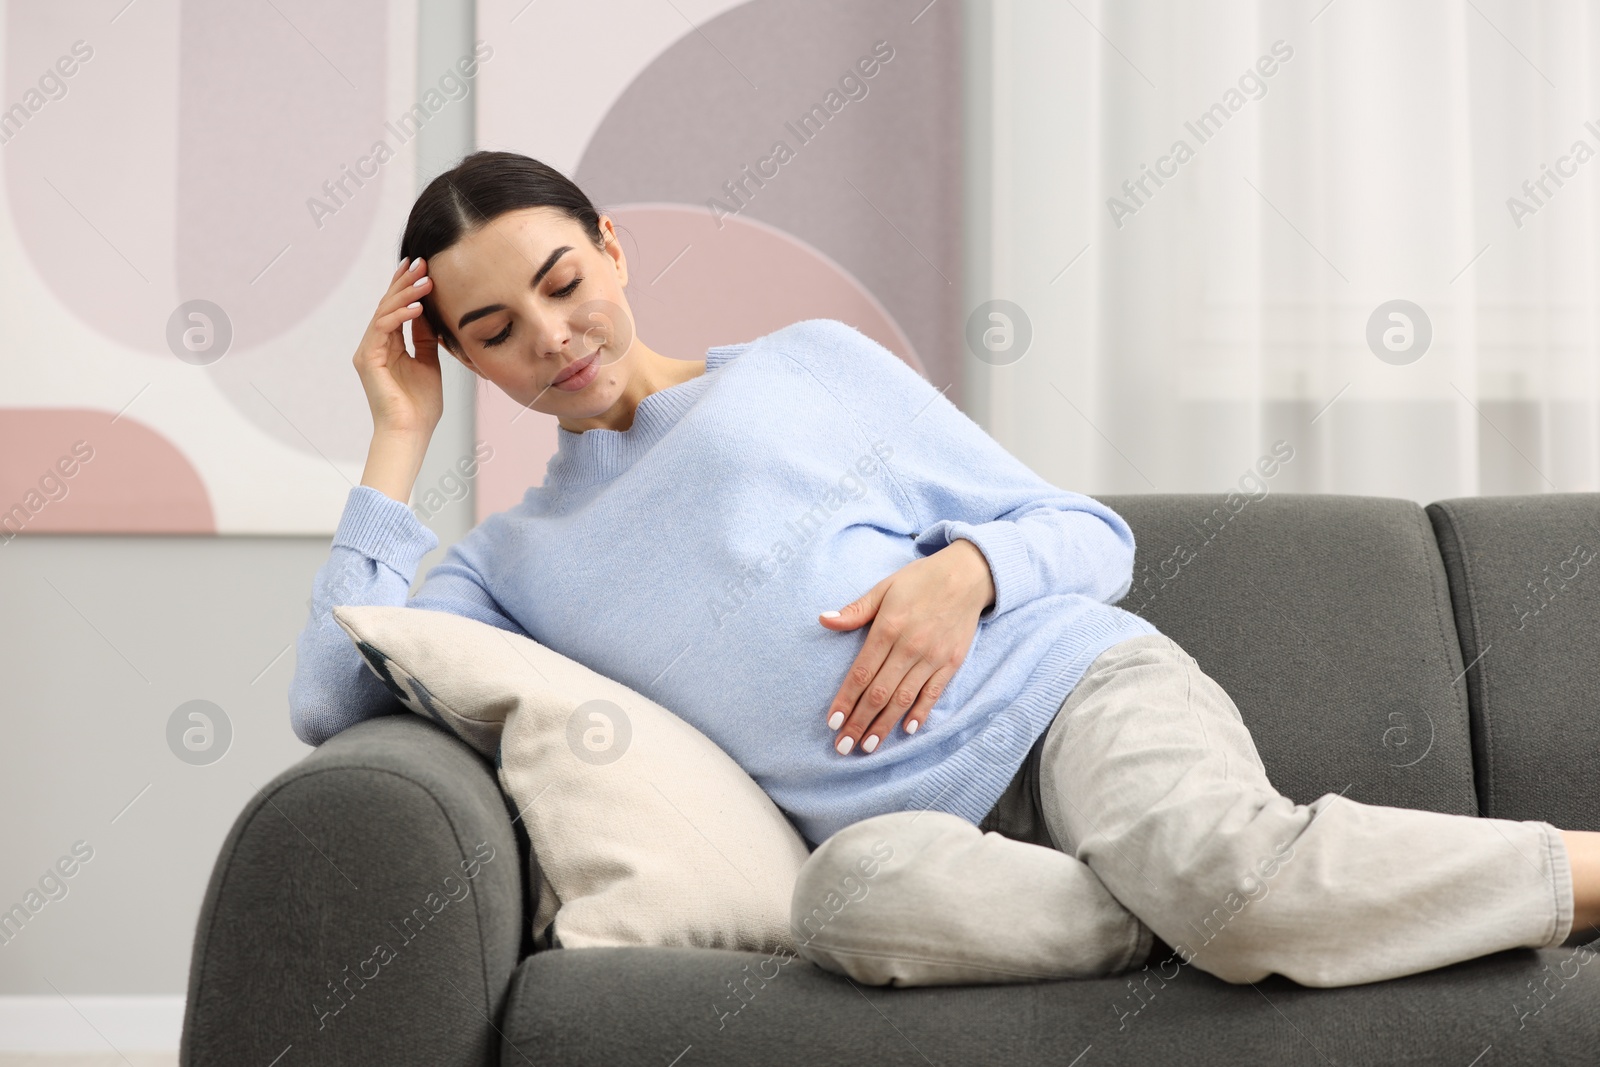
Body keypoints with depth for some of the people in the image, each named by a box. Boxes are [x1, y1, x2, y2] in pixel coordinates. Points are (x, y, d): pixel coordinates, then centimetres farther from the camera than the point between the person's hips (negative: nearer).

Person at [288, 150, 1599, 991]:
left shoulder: (811, 359, 17)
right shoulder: (517, 556, 22)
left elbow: (1094, 538, 17)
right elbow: (332, 697, 5)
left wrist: (967, 568, -7)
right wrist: (400, 439, 10)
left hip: (1070, 687, -1)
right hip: (922, 821, 1)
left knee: (1228, 869, -36)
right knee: (853, 888, -38)